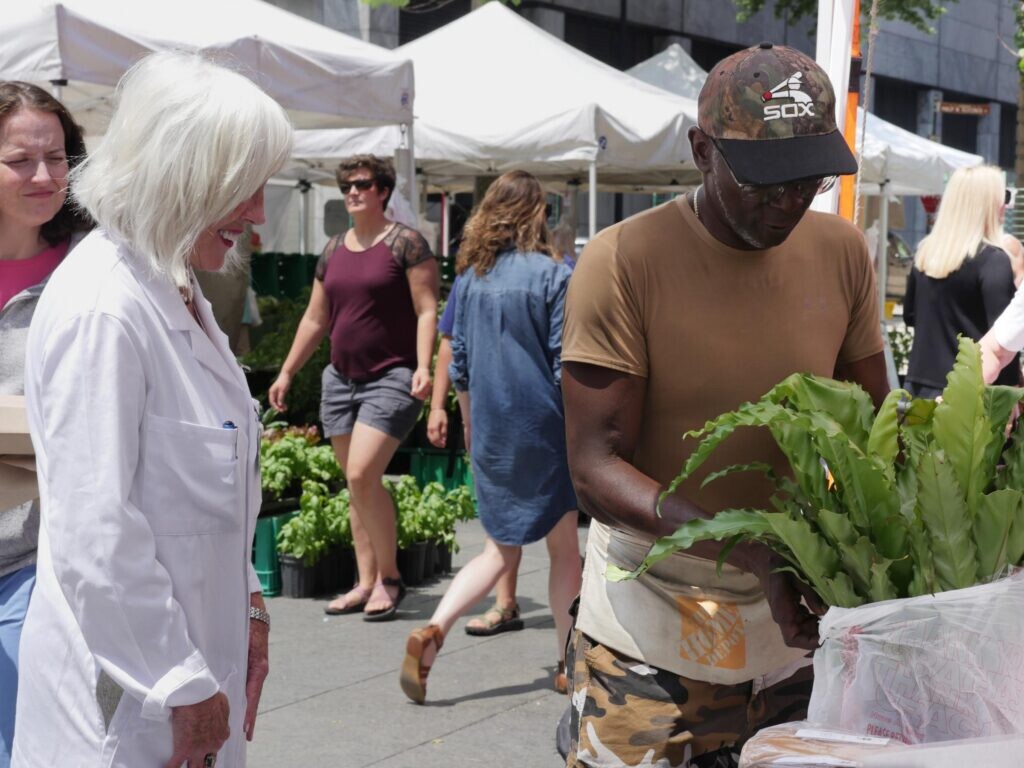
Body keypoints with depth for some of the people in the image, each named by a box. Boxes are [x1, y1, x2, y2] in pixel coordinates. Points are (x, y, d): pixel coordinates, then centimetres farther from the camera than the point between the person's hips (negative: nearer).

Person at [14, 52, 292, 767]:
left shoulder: (180, 291, 10)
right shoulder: (101, 310, -21)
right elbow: (95, 538, -23)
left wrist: (246, 602, 15)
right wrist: (183, 690, -17)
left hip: (196, 649, 9)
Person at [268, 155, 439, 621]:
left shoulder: (405, 243, -5)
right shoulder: (334, 250, 13)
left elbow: (427, 310, -10)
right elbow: (315, 319, 19)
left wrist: (423, 366, -22)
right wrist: (287, 372, 18)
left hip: (391, 378, -7)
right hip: (341, 377, 7)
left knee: (363, 475, -18)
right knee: (357, 484, 7)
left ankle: (389, 577, -4)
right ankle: (366, 584, 13)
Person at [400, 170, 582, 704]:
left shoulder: (470, 276, 5)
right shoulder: (552, 275, -9)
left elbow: (459, 364, 10)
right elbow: (565, 365, -10)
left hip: (491, 434, 4)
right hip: (544, 429, -4)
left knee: (500, 551, 12)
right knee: (563, 547, 10)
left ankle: (432, 632, -6)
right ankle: (569, 664, 17)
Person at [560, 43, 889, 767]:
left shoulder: (842, 253, 0)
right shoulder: (622, 261, -14)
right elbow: (597, 467, -18)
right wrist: (751, 550, -32)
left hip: (794, 618, 4)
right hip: (651, 625, -4)